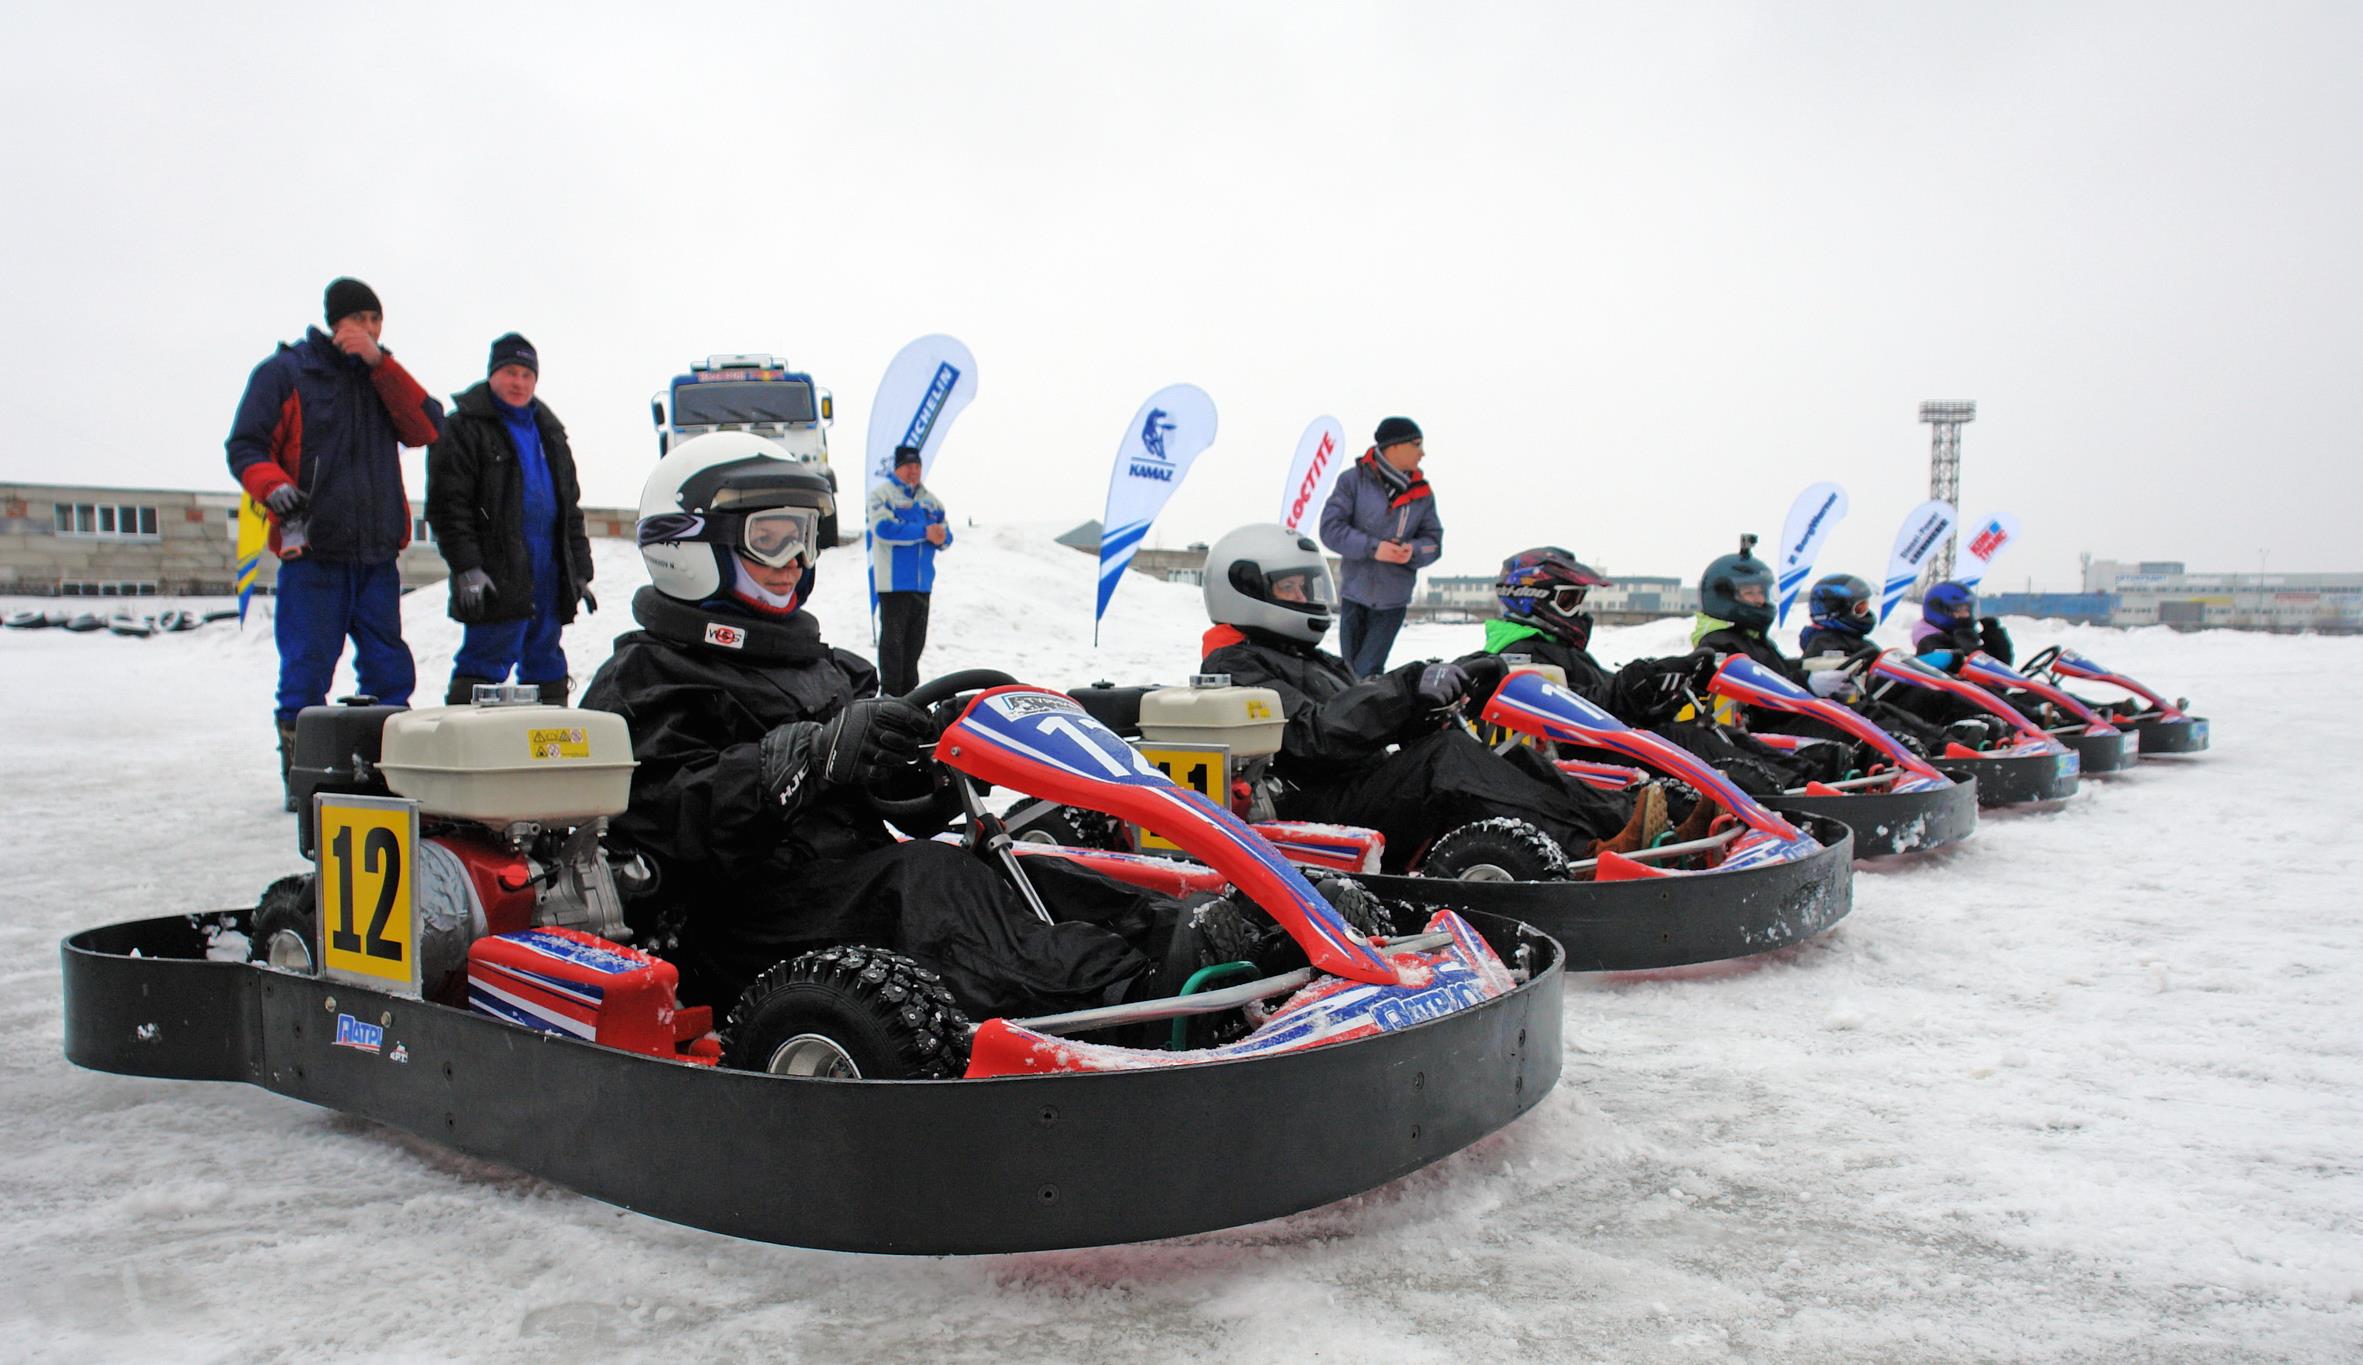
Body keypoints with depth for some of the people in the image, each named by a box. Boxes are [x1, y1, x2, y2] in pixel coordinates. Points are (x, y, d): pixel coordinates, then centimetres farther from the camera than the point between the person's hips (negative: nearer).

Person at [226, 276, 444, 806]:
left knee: (391, 672, 5)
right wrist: (279, 494, -19)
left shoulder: (380, 377, 16)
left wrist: (380, 362, -4)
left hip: (378, 552, 4)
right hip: (312, 549, -4)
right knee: (307, 670, -4)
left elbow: (427, 428, 1)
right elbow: (245, 446, -1)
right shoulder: (284, 371, 3)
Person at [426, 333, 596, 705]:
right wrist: (465, 567, -18)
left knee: (547, 668, 12)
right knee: (485, 663, -10)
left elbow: (570, 505, 22)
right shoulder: (463, 428, -1)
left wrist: (580, 571, 16)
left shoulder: (549, 430, 19)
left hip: (549, 575, 7)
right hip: (496, 576, -6)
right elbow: (447, 503, -9)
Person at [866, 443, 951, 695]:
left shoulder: (929, 500, 19)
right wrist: (924, 532, -21)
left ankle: (908, 692, 18)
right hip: (893, 581, -6)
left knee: (915, 641, 10)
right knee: (893, 639, -7)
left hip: (922, 583, 6)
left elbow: (945, 537, 17)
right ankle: (891, 695, -4)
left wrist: (941, 537, -9)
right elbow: (884, 528, -17)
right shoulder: (882, 493, -1)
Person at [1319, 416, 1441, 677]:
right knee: (1349, 669, 7)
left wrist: (1413, 551, -16)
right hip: (1355, 592, -1)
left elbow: (1433, 540, 6)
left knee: (1367, 674, -6)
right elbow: (1331, 529, -10)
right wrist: (1372, 547, -21)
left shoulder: (1421, 493, 5)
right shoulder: (1353, 480, -5)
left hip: (1393, 599, 1)